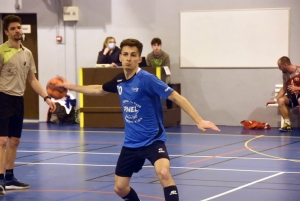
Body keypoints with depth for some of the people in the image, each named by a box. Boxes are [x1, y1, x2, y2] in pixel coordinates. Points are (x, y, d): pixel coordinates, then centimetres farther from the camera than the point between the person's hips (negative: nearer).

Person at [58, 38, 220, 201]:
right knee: (120, 188, 10)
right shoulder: (119, 81, 1)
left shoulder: (147, 79, -19)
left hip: (153, 140, -7)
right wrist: (70, 86, 28)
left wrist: (199, 121, -28)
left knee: (164, 173, -33)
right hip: (131, 143, 7)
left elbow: (176, 98, -21)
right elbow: (99, 90, 24)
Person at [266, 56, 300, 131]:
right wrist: (275, 100, 4)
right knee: (281, 100, -23)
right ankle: (287, 124, -19)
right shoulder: (285, 74, 2)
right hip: (291, 96, 6)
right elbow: (284, 89, 12)